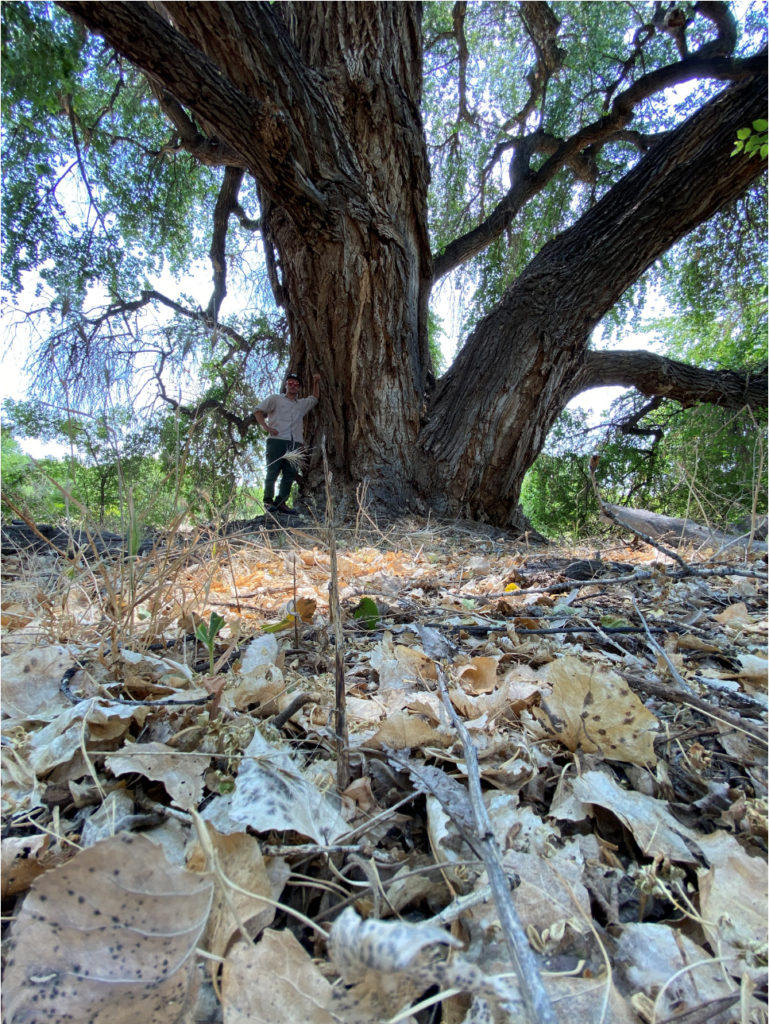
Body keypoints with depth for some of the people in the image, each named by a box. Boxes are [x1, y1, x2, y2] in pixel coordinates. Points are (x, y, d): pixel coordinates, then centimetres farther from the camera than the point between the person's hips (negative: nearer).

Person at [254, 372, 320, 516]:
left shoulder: (302, 404, 29)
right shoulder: (275, 399, 15)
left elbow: (315, 397, 44)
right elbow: (258, 411, 8)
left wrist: (316, 382, 31)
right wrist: (266, 427, -6)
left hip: (295, 444, 4)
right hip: (277, 440, -4)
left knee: (290, 475, -4)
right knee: (272, 472, -8)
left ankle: (281, 503, -3)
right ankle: (268, 501, 0)